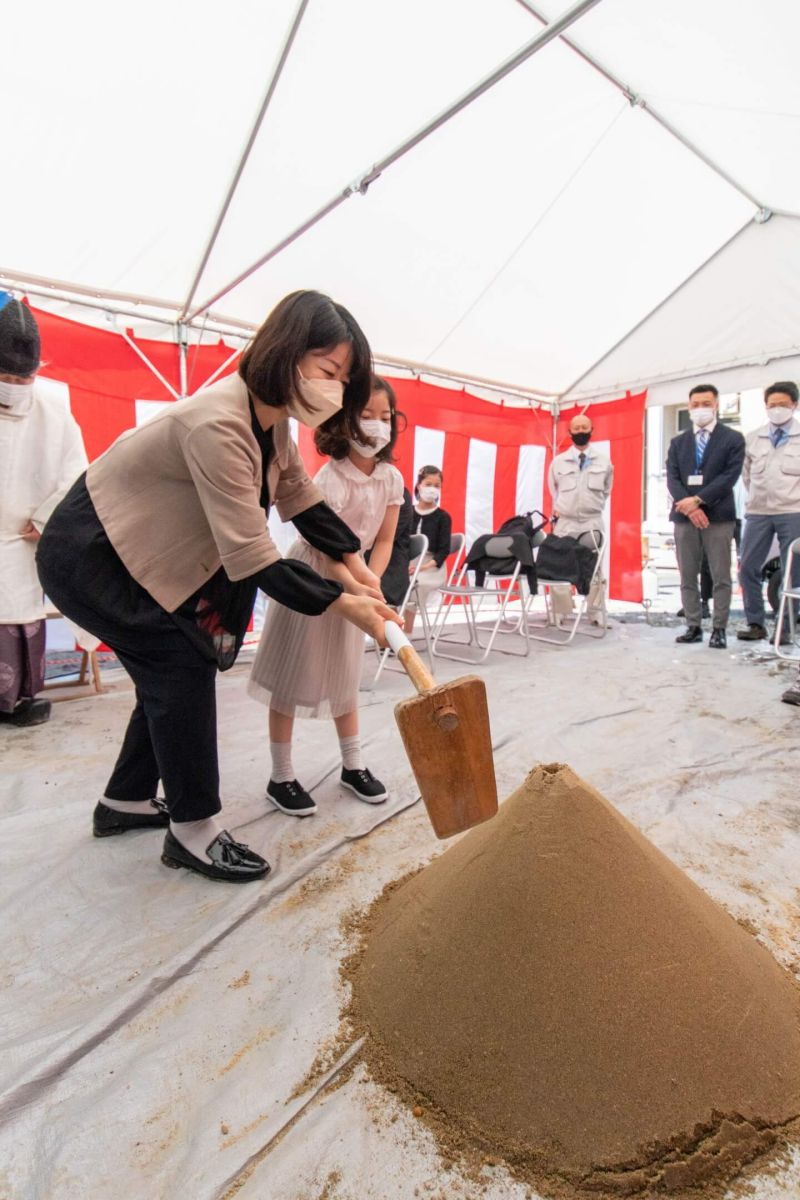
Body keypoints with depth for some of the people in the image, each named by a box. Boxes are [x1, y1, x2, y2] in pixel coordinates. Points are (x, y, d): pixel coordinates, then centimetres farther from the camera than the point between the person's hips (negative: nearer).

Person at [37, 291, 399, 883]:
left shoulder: (271, 416, -3)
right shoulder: (218, 424, -33)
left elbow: (299, 495, 8)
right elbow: (251, 559, -35)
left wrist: (352, 560, -1)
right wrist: (342, 602, -30)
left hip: (145, 552, 9)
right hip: (88, 555, -9)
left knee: (173, 669, 11)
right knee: (181, 664, -12)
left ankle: (126, 801, 30)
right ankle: (193, 829, 4)